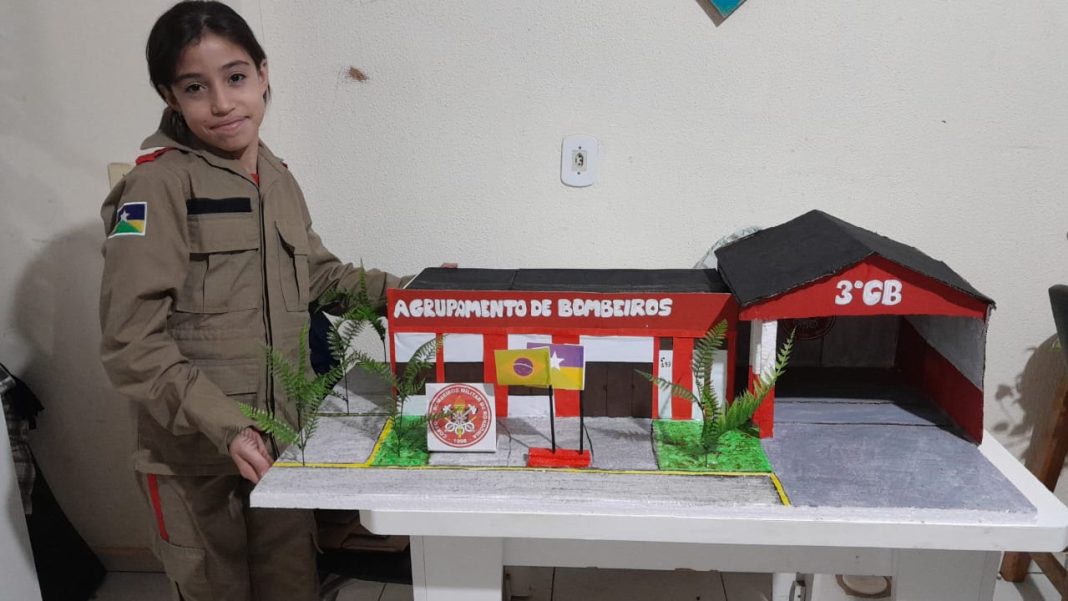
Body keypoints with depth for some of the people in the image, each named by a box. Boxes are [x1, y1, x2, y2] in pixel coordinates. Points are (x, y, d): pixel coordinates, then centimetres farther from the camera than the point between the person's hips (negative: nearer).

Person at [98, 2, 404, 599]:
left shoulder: (279, 179, 7)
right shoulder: (158, 185, -15)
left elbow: (316, 273, 20)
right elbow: (133, 342, -17)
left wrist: (394, 289, 6)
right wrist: (226, 428, -25)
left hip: (282, 438, 6)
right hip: (193, 454, -5)